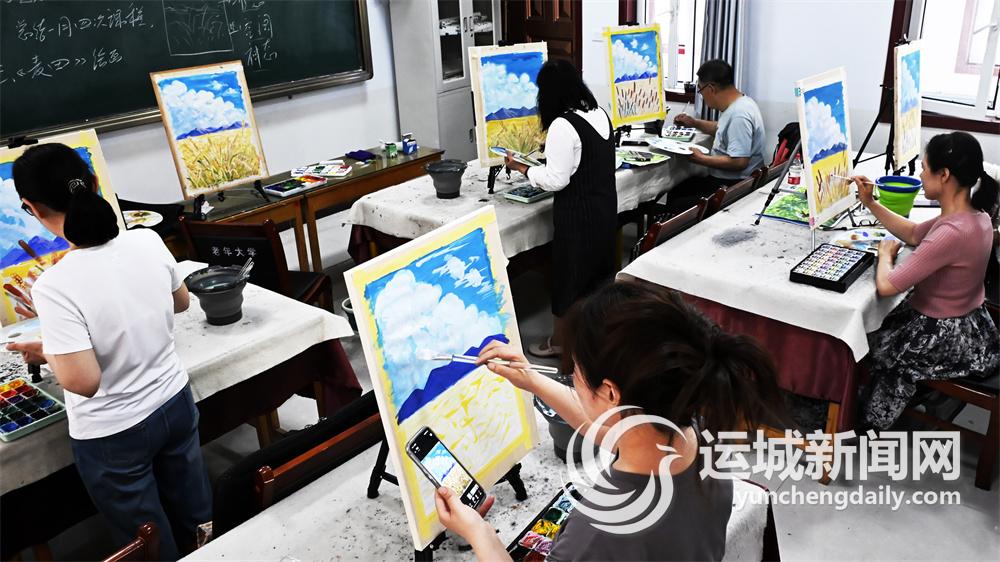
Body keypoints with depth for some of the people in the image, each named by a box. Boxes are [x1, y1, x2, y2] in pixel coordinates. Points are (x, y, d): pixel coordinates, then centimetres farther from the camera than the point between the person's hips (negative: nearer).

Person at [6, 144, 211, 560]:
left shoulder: (54, 286, -29)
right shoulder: (149, 241, -13)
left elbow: (84, 382, -26)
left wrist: (45, 352, -7)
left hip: (113, 436, -5)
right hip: (175, 403, 5)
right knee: (197, 521, 26)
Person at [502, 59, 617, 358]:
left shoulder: (563, 126, -22)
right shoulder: (600, 113, 4)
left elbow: (556, 180, -21)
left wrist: (521, 168, -9)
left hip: (578, 214, -8)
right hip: (605, 207, 8)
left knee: (569, 275, 6)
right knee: (599, 269, 20)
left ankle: (559, 342, 21)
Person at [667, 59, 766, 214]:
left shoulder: (739, 114, -24)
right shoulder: (737, 103, 10)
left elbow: (739, 162, -29)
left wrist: (701, 159, -18)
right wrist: (694, 123, 22)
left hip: (734, 186, -11)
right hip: (721, 179, 11)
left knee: (676, 208, -17)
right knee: (675, 191, 12)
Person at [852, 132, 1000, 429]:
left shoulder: (953, 233, -35)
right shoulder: (974, 216, -5)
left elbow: (886, 286, -33)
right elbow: (912, 234, 12)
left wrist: (885, 254, -11)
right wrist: (870, 203, 3)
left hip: (946, 341, -8)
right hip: (967, 327, 8)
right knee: (883, 326, 26)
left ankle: (869, 417, 39)